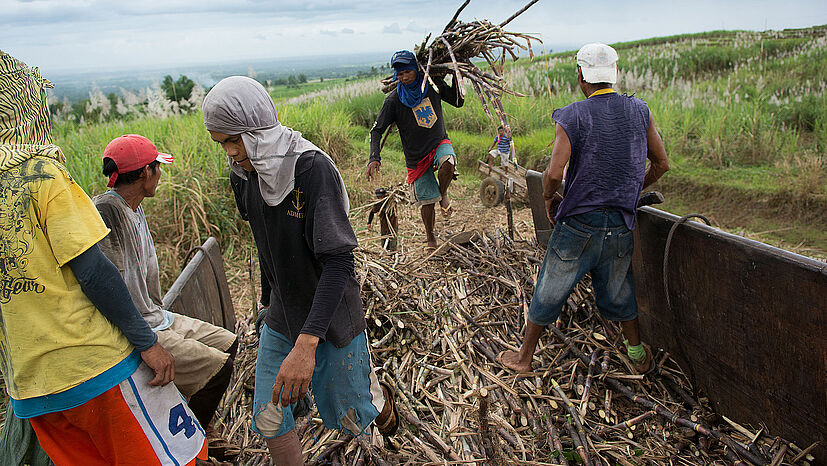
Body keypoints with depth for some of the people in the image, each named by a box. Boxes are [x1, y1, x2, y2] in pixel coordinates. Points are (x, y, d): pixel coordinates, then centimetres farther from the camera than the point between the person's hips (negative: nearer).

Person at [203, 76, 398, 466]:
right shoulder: (245, 174, -4)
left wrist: (306, 343, -36)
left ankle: (379, 395, 46)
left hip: (330, 315, -5)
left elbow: (339, 262, -30)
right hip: (281, 315, 5)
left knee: (349, 419, 12)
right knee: (267, 418, 7)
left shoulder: (313, 167, -25)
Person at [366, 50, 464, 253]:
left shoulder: (433, 85, -3)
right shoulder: (394, 99, -11)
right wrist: (374, 158, -22)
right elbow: (377, 130, -10)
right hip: (416, 156, -1)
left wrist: (455, 76, -2)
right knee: (426, 200, 1)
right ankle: (430, 238, 26)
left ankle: (443, 194, -2)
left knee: (447, 164, -35)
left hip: (439, 142, 1)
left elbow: (458, 102, 9)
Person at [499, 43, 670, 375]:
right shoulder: (640, 111, 2)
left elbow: (554, 173, -21)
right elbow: (661, 164, 10)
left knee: (549, 293, 11)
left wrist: (547, 198, 0)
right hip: (622, 225, 4)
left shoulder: (572, 117, -11)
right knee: (618, 294, 24)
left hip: (579, 225, -4)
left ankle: (524, 357, 27)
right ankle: (639, 356, 40)